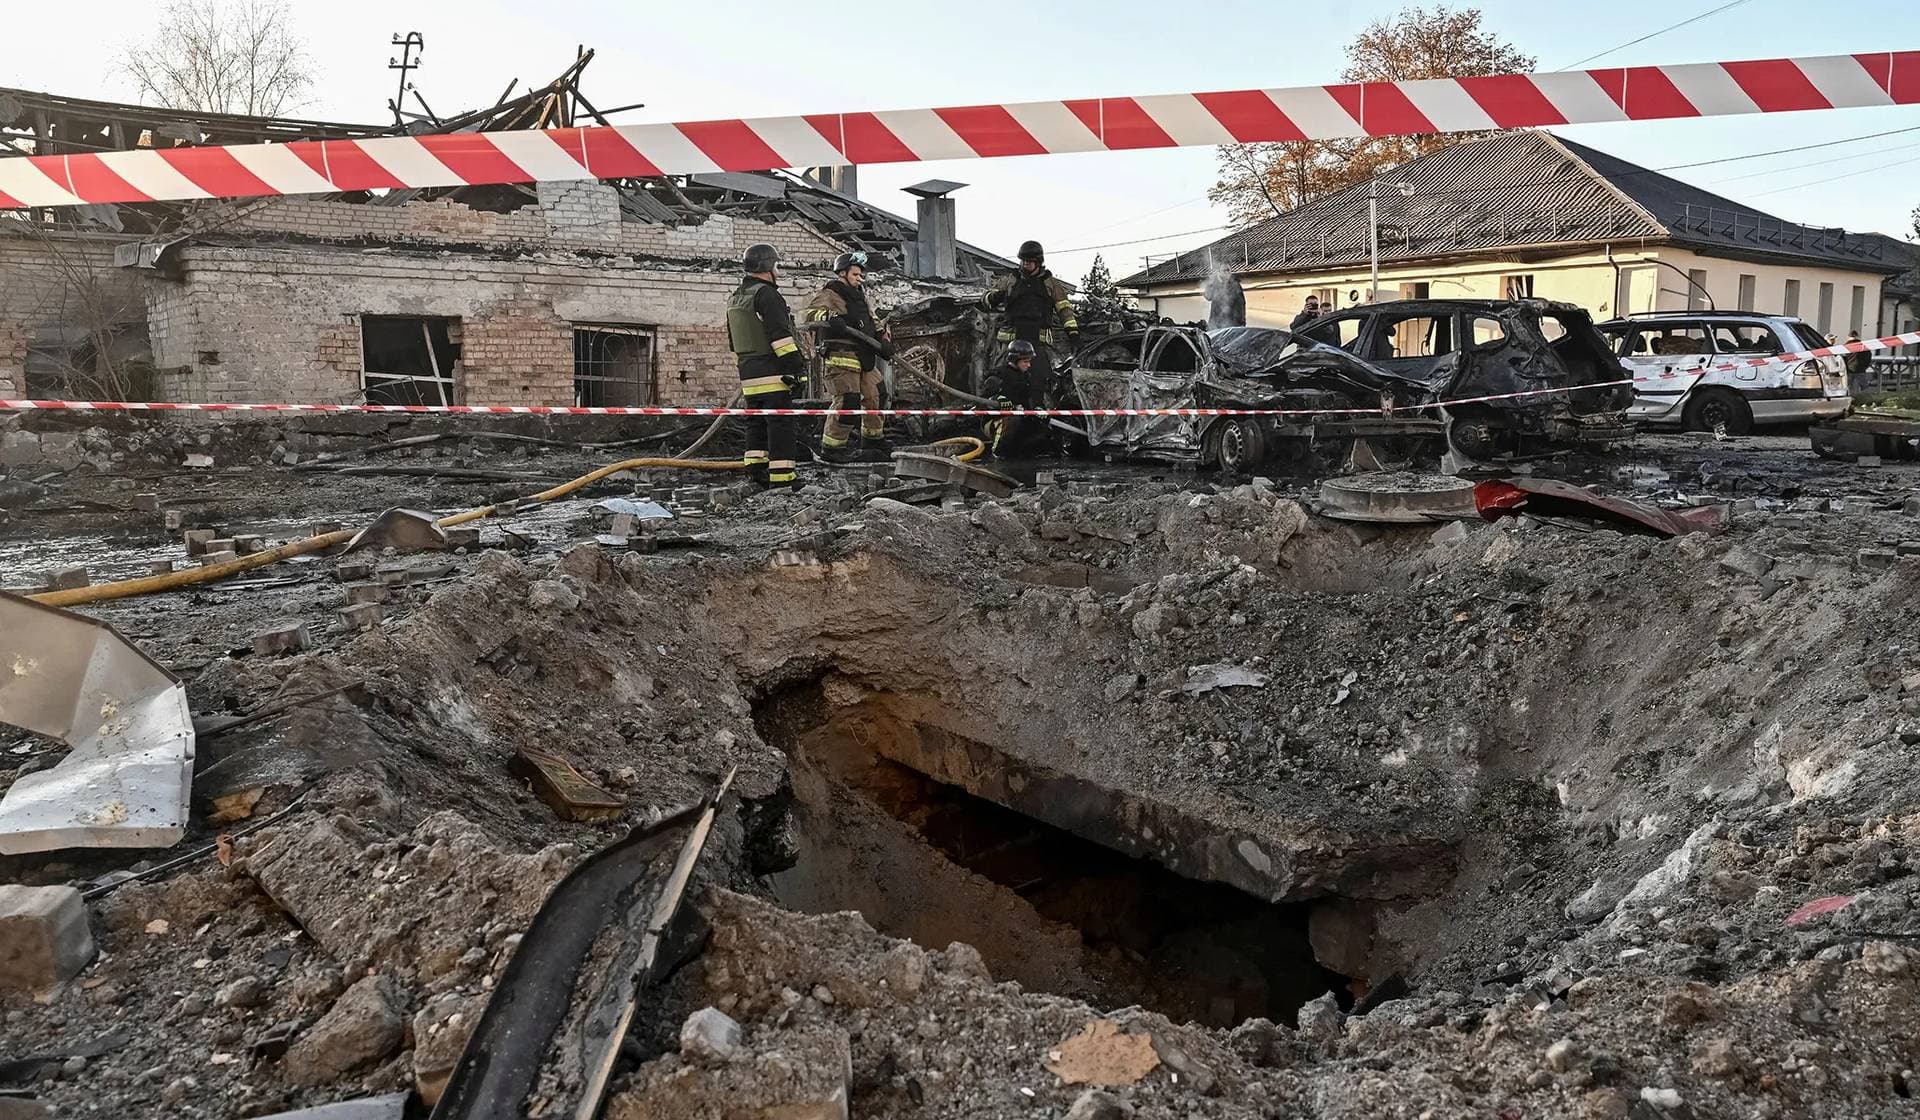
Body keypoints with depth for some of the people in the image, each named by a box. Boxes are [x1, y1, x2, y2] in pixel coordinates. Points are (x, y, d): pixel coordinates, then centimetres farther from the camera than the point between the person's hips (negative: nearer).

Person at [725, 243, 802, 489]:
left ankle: (755, 468, 15)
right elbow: (779, 333, -19)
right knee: (780, 423, -7)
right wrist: (795, 364, -18)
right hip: (772, 372, -9)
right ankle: (781, 479, -9)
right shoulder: (765, 294, -11)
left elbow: (733, 340, 25)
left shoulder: (735, 298, 19)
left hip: (748, 374, 9)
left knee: (756, 422, 16)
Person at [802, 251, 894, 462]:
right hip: (842, 356, -9)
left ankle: (873, 440, 31)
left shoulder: (859, 296, 22)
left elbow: (873, 322, 30)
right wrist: (828, 316, -40)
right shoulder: (829, 294, -6)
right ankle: (831, 447, -8)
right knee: (847, 400, -16)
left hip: (865, 356, 9)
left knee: (876, 396, 15)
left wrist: (883, 340, 12)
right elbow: (808, 314, -20)